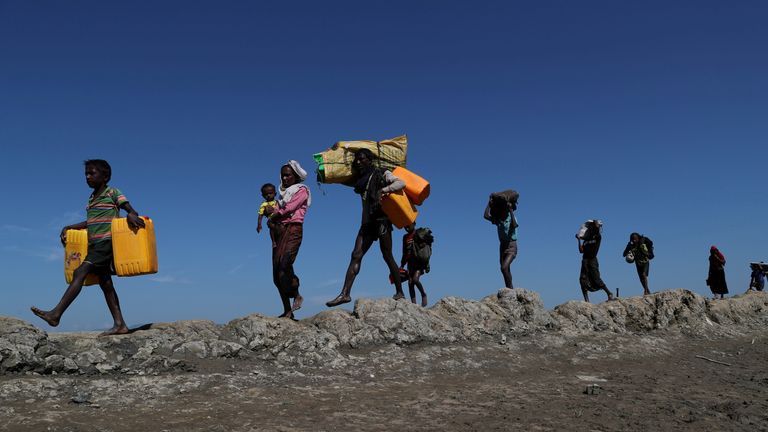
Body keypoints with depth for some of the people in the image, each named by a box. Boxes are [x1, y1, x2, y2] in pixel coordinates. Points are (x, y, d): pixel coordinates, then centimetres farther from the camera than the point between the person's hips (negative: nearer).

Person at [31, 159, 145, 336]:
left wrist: (132, 215, -36)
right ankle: (119, 324, 1)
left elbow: (130, 209, -13)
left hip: (106, 241, -9)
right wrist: (68, 228, 22)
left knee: (80, 272, -19)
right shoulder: (92, 199, 21)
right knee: (105, 282, 3)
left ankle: (55, 314, -21)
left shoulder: (113, 192, -2)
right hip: (95, 244, 9)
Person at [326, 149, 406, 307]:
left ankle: (400, 293, 5)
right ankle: (345, 294, -12)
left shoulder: (382, 174, 0)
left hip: (382, 220, -6)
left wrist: (383, 190, -23)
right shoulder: (361, 178, 19)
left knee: (387, 256, -5)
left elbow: (401, 183, -12)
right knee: (356, 255, -6)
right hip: (368, 222, 6)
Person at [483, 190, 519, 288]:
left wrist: (511, 210, -32)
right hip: (502, 246, 7)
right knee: (505, 269, 11)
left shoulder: (511, 218, -11)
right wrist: (489, 203, -6)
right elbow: (486, 216, -9)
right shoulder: (497, 220, 4)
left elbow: (514, 225, -34)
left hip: (511, 246, -7)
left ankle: (510, 289, -15)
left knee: (504, 267, -22)